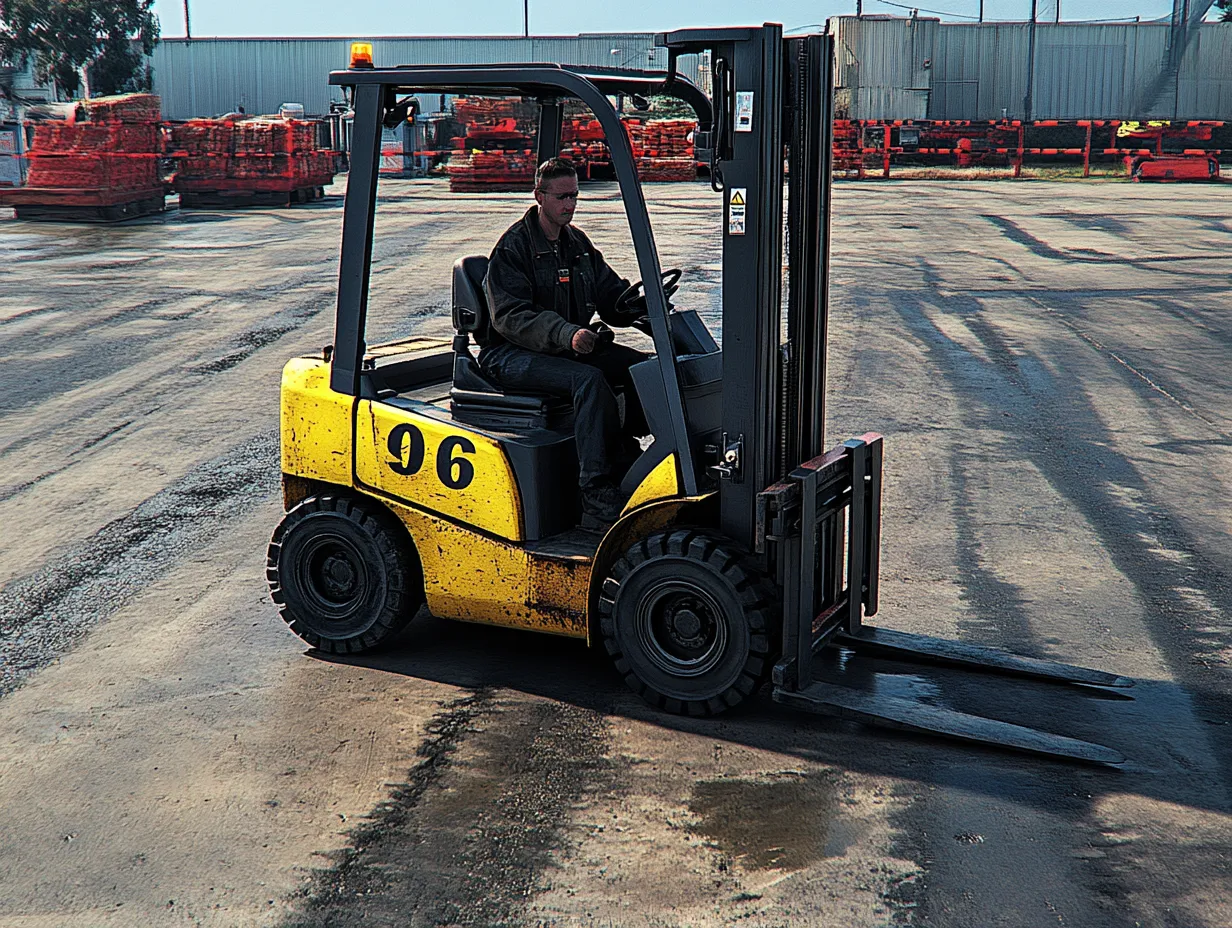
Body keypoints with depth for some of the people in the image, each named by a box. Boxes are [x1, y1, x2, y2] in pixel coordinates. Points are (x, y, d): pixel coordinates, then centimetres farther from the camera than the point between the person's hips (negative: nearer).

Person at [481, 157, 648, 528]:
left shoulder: (577, 243, 15)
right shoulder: (513, 246, -9)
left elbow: (613, 297, 15)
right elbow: (510, 316, -21)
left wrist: (643, 300, -9)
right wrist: (565, 334, -35)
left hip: (571, 346, 8)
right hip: (511, 355, -8)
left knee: (640, 365, -13)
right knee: (588, 379, -34)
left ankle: (623, 465, -12)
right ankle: (599, 500, -38)